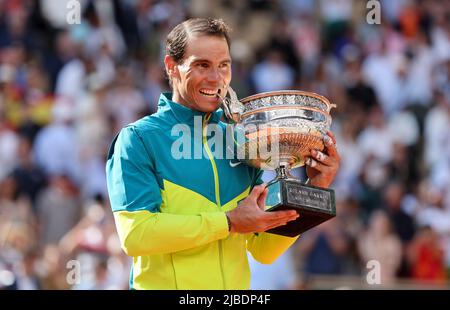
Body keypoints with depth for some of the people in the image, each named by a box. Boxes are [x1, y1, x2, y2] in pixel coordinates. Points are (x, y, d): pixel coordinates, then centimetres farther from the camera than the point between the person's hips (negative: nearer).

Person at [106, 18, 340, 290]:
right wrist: (229, 223, -19)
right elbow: (134, 233, -20)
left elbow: (263, 250, 7)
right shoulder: (139, 139, -7)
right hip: (167, 285, -5)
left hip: (236, 287, 5)